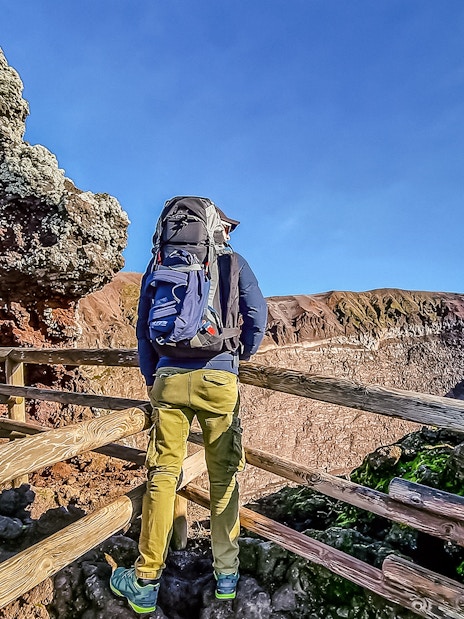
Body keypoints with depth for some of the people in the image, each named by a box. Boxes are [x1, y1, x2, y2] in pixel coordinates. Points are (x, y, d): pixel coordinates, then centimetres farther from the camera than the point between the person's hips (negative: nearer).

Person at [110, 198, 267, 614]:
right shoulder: (233, 261, 8)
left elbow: (144, 327, 13)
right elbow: (257, 317, 2)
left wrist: (152, 379, 20)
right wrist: (241, 357, 19)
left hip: (169, 377, 2)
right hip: (218, 378, -2)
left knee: (163, 474, 8)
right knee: (223, 475, 10)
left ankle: (145, 582, 17)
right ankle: (227, 573, 22)